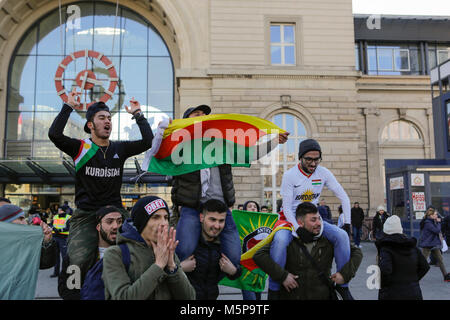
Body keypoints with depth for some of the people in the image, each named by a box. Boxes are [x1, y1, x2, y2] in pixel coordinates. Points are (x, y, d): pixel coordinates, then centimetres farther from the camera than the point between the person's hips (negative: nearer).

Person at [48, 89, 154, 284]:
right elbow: (54, 135, -14)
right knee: (78, 262, -16)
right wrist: (68, 107, -8)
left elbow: (148, 141, 1)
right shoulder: (81, 148, 2)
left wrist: (138, 115, 3)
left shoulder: (120, 148, 11)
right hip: (86, 214, -2)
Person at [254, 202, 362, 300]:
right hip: (291, 296, -2)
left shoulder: (328, 241, -2)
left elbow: (356, 252, 8)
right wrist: (282, 275, -23)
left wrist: (345, 274, -7)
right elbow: (259, 255, -18)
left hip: (323, 296, 2)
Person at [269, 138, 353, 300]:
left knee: (342, 236, -19)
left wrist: (347, 223, -5)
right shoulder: (289, 175, -13)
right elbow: (287, 207, -14)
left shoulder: (323, 173, -4)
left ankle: (343, 285, -4)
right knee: (280, 240, -36)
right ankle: (274, 289, -20)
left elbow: (343, 197, 2)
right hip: (291, 218, -4)